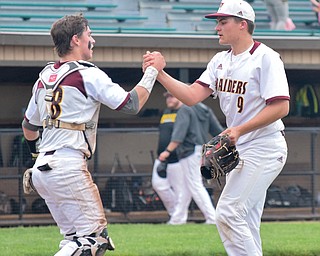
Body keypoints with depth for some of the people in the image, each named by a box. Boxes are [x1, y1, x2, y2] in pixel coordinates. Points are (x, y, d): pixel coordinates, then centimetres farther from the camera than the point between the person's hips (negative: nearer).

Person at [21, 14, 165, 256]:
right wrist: (152, 70, 1)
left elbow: (29, 126, 26)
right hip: (69, 169, -8)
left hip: (41, 170, 9)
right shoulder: (88, 74, -8)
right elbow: (132, 104, -10)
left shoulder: (44, 77, 15)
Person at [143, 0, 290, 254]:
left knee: (227, 214, -16)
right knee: (245, 225, 10)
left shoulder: (266, 58, -13)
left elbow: (281, 107, -21)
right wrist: (160, 73, -10)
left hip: (264, 147, -9)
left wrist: (239, 130, -26)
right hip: (239, 149, 9)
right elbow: (192, 96, 2)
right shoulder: (220, 60, 11)